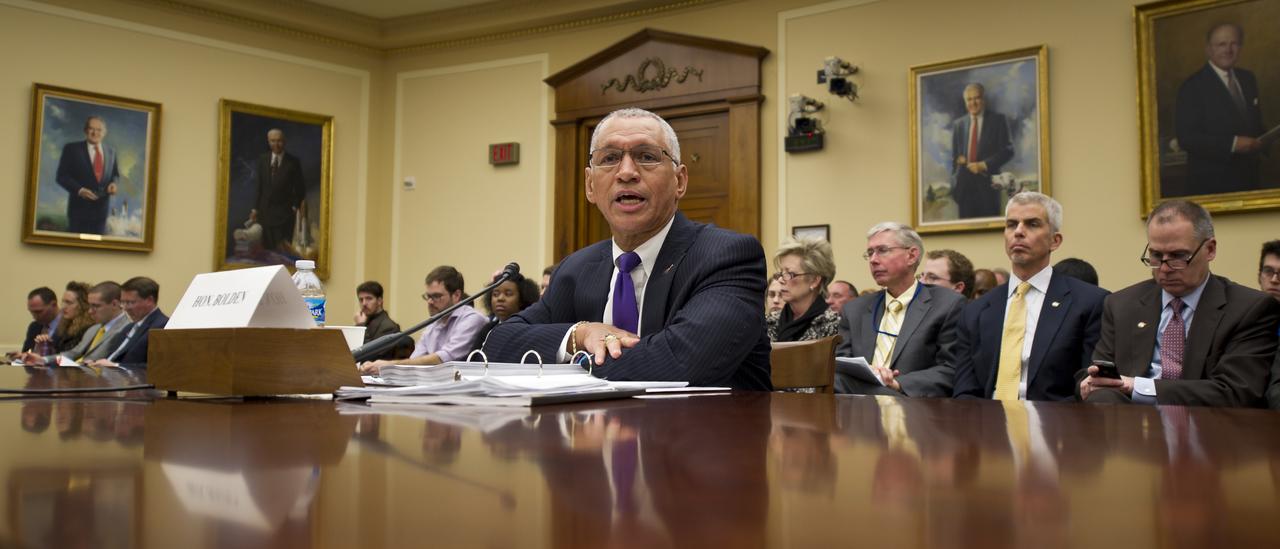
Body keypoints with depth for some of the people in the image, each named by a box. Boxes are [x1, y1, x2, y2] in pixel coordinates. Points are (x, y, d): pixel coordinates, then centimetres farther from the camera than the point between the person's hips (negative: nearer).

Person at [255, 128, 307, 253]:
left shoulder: (293, 162, -3)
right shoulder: (262, 159, 7)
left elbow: (299, 187, 2)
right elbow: (259, 185, 10)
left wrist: (296, 206, -3)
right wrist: (255, 208, 7)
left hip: (285, 212, -3)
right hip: (265, 211, 3)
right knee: (266, 247, 5)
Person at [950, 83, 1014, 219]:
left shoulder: (998, 120, 4)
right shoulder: (958, 124, 15)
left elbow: (1007, 151, -2)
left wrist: (984, 165, -13)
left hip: (987, 183, -3)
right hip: (964, 185, 3)